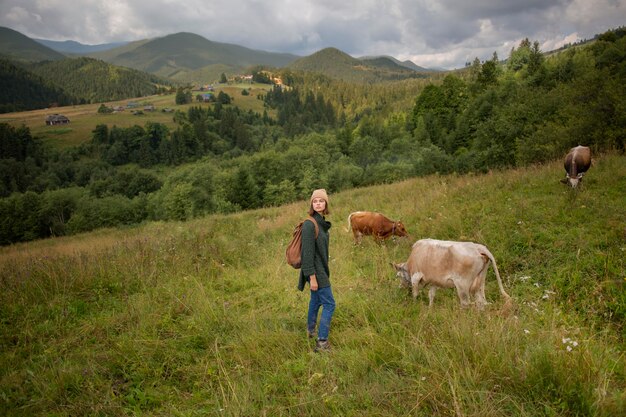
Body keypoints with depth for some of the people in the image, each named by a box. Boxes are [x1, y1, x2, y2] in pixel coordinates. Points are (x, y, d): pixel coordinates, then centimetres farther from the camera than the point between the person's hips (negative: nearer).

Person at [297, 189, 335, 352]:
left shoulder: (322, 223, 7)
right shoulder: (309, 224, -20)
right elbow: (308, 252, -22)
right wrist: (312, 277, -22)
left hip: (320, 269, 9)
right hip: (315, 271, -9)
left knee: (316, 300, 21)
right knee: (329, 304, -6)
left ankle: (311, 330, 38)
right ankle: (322, 342, 0)